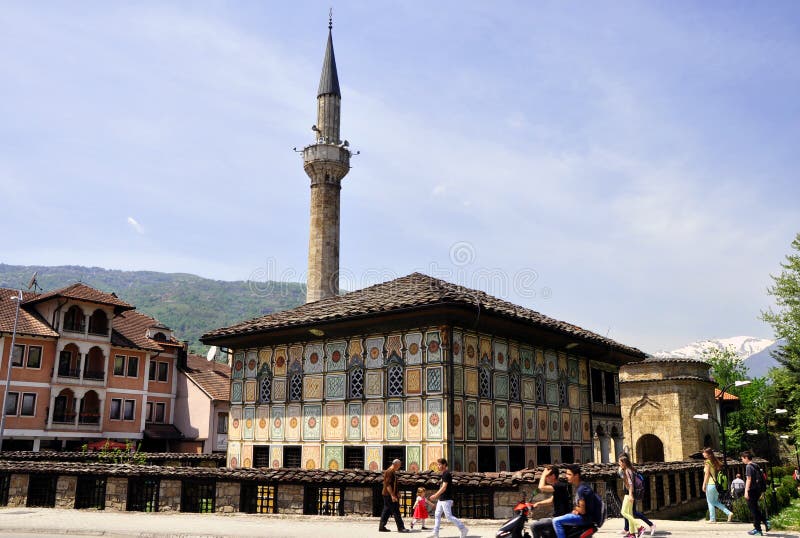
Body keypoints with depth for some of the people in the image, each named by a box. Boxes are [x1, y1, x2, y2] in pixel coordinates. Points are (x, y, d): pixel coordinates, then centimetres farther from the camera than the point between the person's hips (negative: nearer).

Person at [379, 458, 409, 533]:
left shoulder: (393, 472, 17)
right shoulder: (389, 472, -15)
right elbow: (388, 485, -21)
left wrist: (397, 493, 23)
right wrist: (392, 495, -24)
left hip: (391, 495, 10)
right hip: (389, 495, -10)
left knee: (387, 511, 11)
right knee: (396, 511, -8)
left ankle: (382, 527, 14)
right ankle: (400, 527, -6)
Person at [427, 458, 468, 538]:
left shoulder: (446, 474, -16)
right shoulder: (444, 474, 14)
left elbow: (444, 487, -21)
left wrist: (435, 495, -17)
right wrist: (437, 495, 22)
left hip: (446, 500, -10)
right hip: (441, 499, 10)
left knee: (449, 516, -7)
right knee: (437, 515, 10)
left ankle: (463, 529, 0)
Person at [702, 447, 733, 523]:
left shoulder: (707, 462, -12)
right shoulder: (715, 461, 11)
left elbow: (707, 474, -14)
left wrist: (704, 485, -9)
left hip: (710, 484, -8)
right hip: (716, 484, 8)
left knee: (710, 502, 3)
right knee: (715, 502, 17)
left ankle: (712, 519, 7)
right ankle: (729, 513, 7)